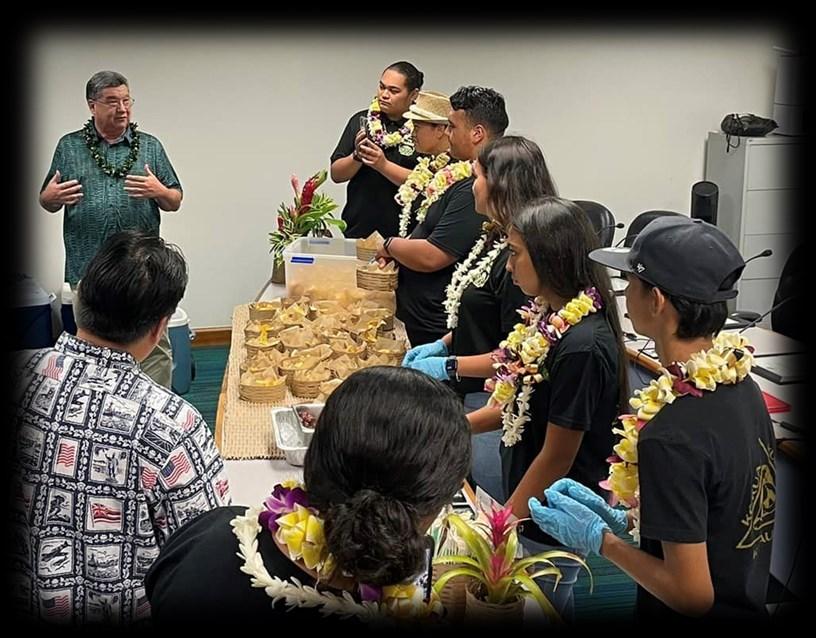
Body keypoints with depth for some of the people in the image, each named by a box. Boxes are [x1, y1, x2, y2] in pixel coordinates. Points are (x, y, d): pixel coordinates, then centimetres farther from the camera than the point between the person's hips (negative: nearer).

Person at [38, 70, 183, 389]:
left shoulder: (149, 146, 9)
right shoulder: (69, 146, 9)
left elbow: (175, 202, 9)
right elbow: (46, 202, 13)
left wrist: (158, 191, -13)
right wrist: (52, 197, -11)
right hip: (88, 269, 1)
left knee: (156, 347, -4)